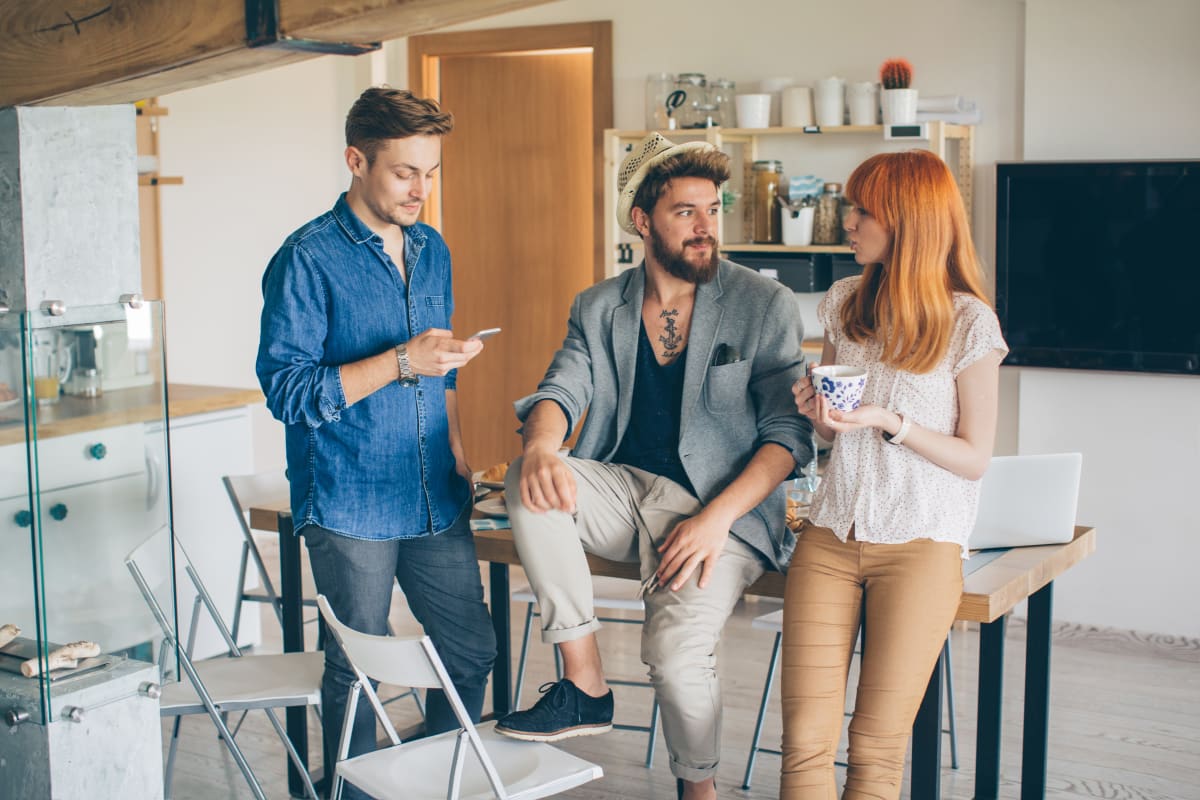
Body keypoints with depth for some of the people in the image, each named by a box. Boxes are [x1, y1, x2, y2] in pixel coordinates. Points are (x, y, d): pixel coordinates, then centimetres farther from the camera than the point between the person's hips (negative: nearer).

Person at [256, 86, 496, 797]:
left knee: (473, 651, 9)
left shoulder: (432, 250, 12)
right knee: (357, 672, 4)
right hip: (350, 506, -6)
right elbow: (286, 390, -15)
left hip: (435, 500, 6)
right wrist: (401, 363, -22)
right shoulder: (308, 260, -10)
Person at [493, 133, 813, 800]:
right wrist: (541, 448, -25)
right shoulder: (599, 308, 11)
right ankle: (586, 686, -14)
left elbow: (788, 435, -5)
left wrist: (715, 518, -18)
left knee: (675, 649, -27)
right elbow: (561, 392, 1)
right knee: (529, 485, -26)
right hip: (623, 490, 4)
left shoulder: (765, 305, 0)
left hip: (724, 508, -4)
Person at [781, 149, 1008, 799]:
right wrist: (817, 410, -3)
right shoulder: (845, 302, 11)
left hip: (920, 542, -4)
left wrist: (891, 423, -15)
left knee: (876, 748, -3)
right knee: (804, 744, -5)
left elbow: (974, 458, -2)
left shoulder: (969, 323, -5)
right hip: (831, 533, 4)